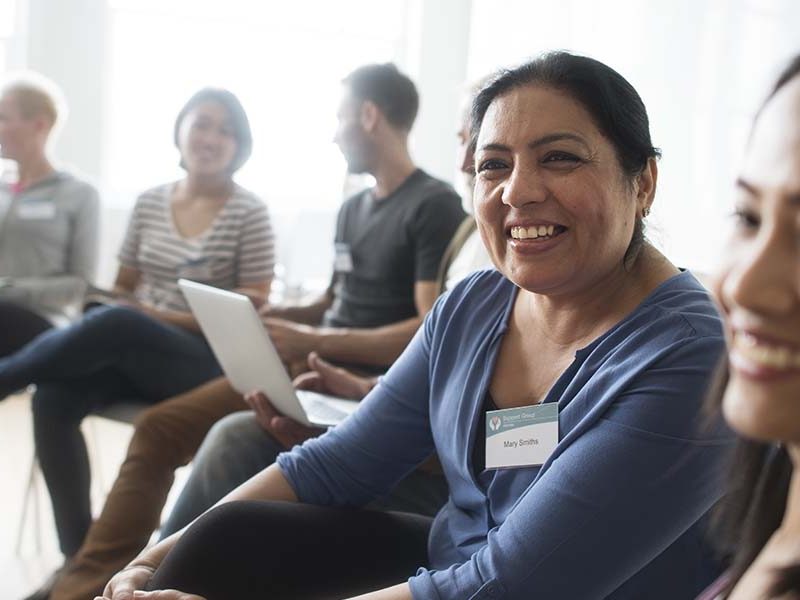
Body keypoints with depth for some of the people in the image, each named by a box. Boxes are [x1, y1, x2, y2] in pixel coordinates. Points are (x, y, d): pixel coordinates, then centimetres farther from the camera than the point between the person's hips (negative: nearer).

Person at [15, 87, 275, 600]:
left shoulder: (249, 213, -3)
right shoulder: (150, 201, 12)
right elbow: (123, 287, 18)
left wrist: (165, 317, -13)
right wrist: (129, 306, -6)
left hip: (206, 363, -5)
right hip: (134, 353, 5)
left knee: (114, 324, -36)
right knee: (54, 396, -25)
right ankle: (80, 553, -16)